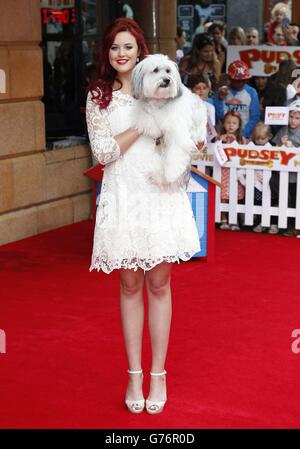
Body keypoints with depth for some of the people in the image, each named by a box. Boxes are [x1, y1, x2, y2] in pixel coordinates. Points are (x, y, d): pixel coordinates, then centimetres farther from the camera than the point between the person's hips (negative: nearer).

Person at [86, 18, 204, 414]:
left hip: (161, 192, 0)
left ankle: (158, 374, 13)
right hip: (124, 195, 0)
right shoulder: (98, 97, 4)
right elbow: (103, 152, -6)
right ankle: (134, 374, 16)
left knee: (159, 283, 4)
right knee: (130, 285, 6)